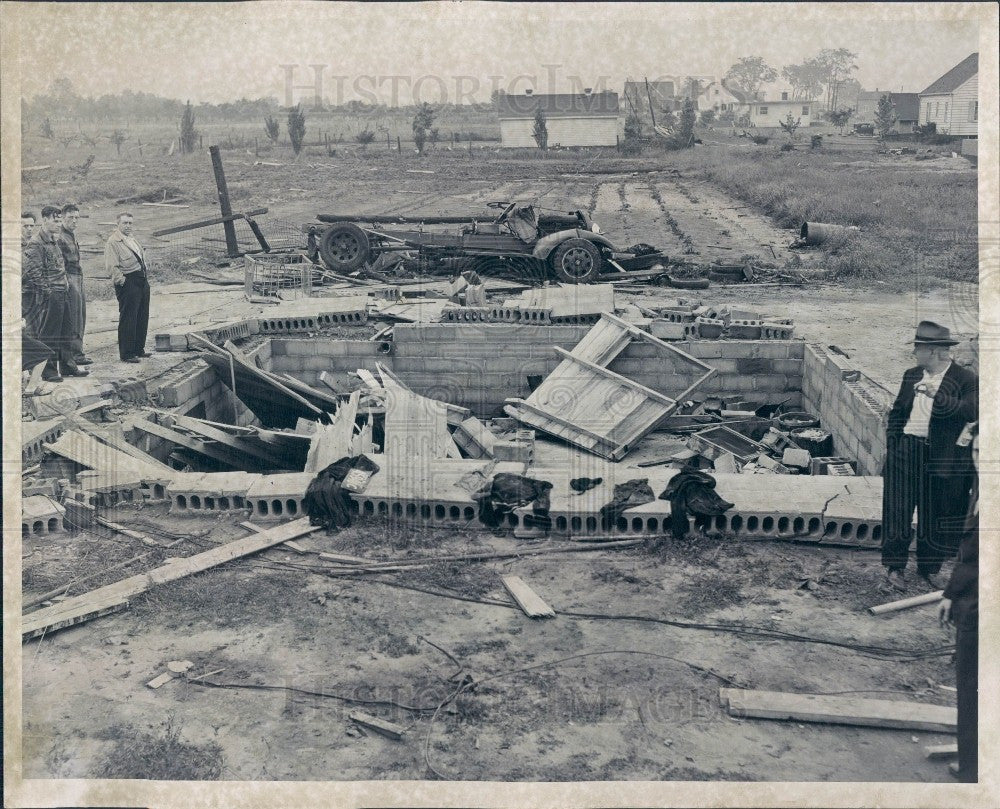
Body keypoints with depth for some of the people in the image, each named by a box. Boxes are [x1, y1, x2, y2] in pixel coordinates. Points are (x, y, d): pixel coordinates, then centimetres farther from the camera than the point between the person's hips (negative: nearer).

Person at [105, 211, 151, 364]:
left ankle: (138, 349, 26)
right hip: (128, 282, -9)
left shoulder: (132, 239, 18)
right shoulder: (113, 242, -11)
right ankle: (126, 354, 1)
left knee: (142, 317, 14)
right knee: (128, 319, -5)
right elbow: (112, 267, -16)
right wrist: (122, 281, -18)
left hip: (142, 281, 9)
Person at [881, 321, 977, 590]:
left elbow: (971, 412, -20)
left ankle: (930, 568, 23)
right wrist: (890, 444, 9)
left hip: (943, 458, -3)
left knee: (936, 515, 8)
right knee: (899, 510, 1)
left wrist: (938, 397, -30)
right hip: (906, 451, 3)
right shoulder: (911, 375, 9)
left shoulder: (965, 379, -5)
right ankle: (895, 567, 8)